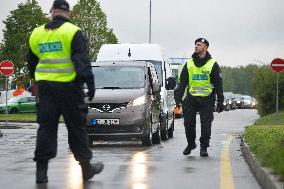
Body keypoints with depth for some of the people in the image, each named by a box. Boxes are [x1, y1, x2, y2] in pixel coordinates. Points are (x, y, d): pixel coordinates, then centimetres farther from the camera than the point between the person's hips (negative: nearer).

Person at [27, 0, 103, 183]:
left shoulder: (37, 34, 10)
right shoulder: (73, 32, -5)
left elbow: (32, 63, 20)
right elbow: (82, 61, -13)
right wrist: (90, 83, -13)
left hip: (44, 86, 4)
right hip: (68, 86, -4)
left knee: (46, 126, 5)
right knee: (77, 127, 5)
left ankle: (41, 169, -3)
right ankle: (86, 167, 13)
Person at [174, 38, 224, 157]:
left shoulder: (212, 64, 2)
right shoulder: (189, 64, 10)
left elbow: (218, 84, 4)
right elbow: (182, 83, 10)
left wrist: (220, 102, 0)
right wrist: (178, 98, 1)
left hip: (207, 99, -3)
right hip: (191, 98, 3)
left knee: (206, 124, -4)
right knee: (188, 123, 2)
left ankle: (204, 147, 6)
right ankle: (191, 144, 21)